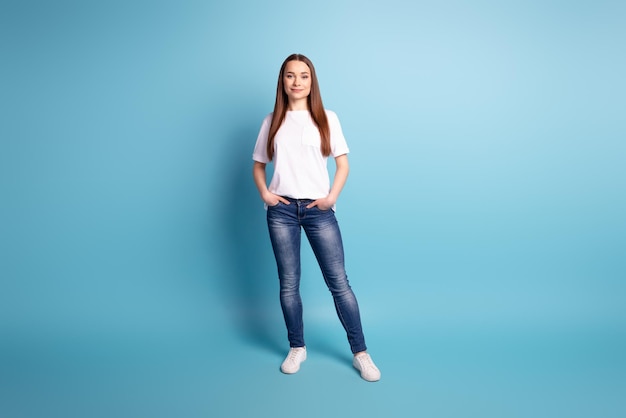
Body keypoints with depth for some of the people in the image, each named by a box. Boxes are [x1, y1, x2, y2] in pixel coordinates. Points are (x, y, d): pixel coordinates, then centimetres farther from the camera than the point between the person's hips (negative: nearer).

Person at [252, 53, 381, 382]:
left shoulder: (327, 118, 5)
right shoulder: (272, 122, 9)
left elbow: (343, 163, 4)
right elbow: (258, 165, 15)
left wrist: (332, 196, -10)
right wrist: (264, 193, -3)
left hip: (318, 209, -1)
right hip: (281, 210, 2)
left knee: (338, 281, -1)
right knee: (289, 283, 8)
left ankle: (360, 353, 9)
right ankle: (297, 348, 24)